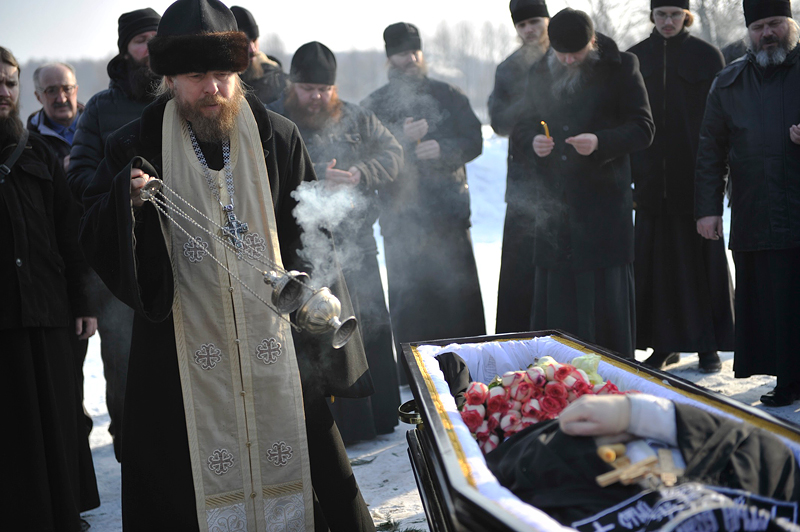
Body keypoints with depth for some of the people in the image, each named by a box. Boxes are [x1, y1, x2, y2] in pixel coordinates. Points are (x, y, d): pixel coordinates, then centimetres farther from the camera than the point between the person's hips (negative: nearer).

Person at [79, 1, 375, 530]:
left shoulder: (278, 137, 4)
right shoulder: (136, 146, 1)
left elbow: (311, 234, 9)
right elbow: (95, 240, 0)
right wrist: (126, 200, -19)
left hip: (274, 343, 1)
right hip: (185, 349, -1)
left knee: (285, 461, 7)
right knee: (195, 483, 2)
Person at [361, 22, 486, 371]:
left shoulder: (448, 96, 11)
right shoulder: (374, 105, 7)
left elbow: (473, 141, 4)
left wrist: (442, 149, -15)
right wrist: (402, 138, -20)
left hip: (449, 214, 1)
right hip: (402, 221, -1)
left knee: (461, 296, 1)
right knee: (409, 302, 0)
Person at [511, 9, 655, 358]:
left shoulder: (620, 67, 0)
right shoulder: (541, 74, 12)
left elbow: (643, 128, -2)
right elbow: (520, 130, 18)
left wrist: (601, 142, -19)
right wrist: (532, 142, -5)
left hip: (604, 202, -4)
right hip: (554, 205, 4)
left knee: (607, 296, -2)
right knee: (553, 298, 5)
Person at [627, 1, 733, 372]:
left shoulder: (707, 56, 2)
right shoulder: (635, 59, 8)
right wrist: (627, 173, 1)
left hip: (696, 174, -2)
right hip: (651, 178, 2)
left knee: (702, 256, 1)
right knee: (655, 258, 3)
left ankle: (708, 345, 9)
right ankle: (664, 344, 12)